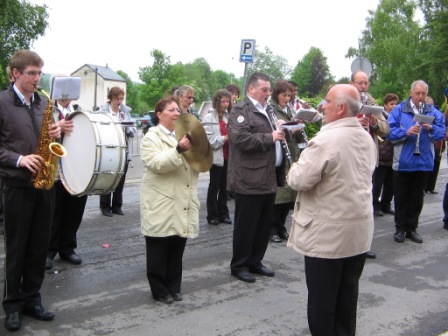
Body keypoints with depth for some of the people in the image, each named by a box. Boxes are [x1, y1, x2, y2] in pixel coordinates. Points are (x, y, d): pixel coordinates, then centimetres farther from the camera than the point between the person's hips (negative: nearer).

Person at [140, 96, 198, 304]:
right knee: (159, 250, 3)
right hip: (161, 205, -6)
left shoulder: (184, 135, 15)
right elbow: (156, 164, -21)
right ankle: (160, 290, 14)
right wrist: (179, 150, -33)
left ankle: (174, 287, 23)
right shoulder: (151, 138, -5)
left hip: (182, 203, 6)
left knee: (177, 248, 11)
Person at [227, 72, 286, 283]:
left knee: (264, 225, 14)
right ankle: (239, 266, 12)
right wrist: (270, 137, -20)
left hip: (268, 178, 9)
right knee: (246, 225, 0)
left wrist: (281, 132, 12)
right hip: (249, 180, -9)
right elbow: (241, 138, -23)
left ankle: (255, 262, 26)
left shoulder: (265, 110, 21)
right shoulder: (240, 110, -9)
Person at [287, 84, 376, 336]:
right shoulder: (367, 139, 7)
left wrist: (294, 170, 1)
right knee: (348, 292, 18)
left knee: (322, 296, 5)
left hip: (328, 232, -8)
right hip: (360, 229, 8)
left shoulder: (326, 139, -20)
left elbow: (299, 181, -20)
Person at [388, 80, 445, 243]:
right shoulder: (399, 110, -2)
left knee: (417, 198, 11)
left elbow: (441, 133, 2)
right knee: (401, 197, 6)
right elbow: (390, 132, -10)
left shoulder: (433, 112, 6)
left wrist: (431, 128, -17)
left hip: (424, 162, 3)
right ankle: (400, 228, 17)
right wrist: (406, 132, -25)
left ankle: (412, 228, 22)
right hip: (403, 162, -2)